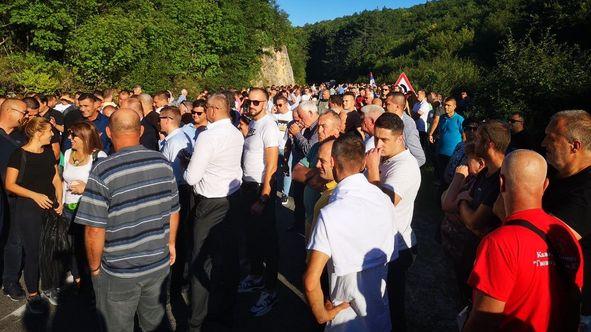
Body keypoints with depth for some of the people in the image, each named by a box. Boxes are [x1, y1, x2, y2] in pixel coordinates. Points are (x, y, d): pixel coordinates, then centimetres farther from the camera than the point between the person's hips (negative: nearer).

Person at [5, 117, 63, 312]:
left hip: (50, 208, 5)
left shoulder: (48, 152, 8)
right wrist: (34, 195, -19)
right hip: (28, 209, -5)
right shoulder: (19, 154, -9)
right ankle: (32, 295, 18)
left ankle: (49, 286, 27)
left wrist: (59, 200, 1)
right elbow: (9, 184, -9)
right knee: (33, 252, 2)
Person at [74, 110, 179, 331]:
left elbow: (95, 229, -20)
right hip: (160, 263, 4)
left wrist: (94, 267, -3)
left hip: (119, 272, -3)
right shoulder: (163, 163, -7)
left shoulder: (103, 171, -21)